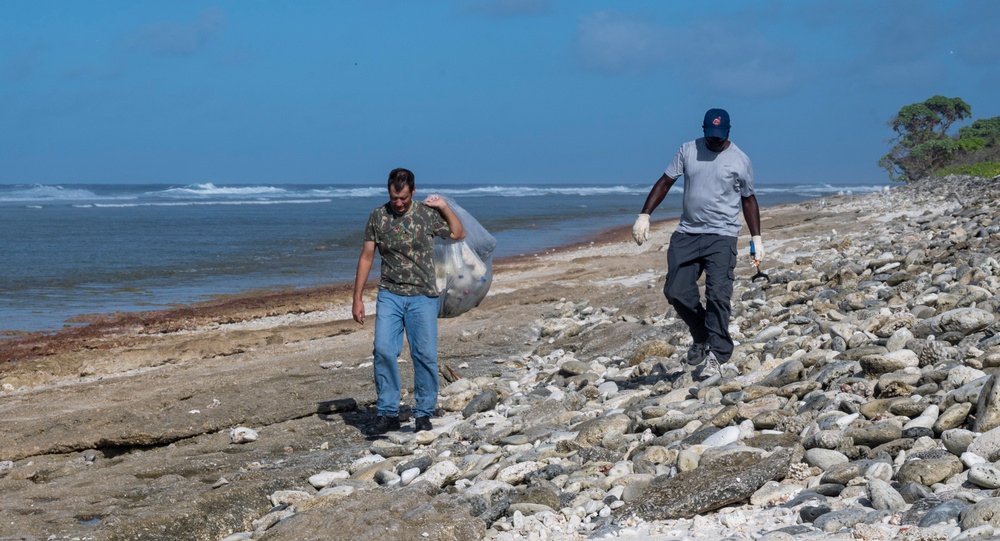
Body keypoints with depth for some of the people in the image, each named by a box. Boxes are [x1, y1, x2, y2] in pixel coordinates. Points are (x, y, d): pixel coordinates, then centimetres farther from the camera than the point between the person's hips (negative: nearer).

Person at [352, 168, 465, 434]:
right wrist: (357, 299, 4)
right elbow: (366, 257, 6)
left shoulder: (427, 213, 0)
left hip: (423, 296, 0)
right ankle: (388, 412, -3)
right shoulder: (378, 216, 2)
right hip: (389, 295, 1)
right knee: (384, 350, -12)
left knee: (425, 355, -2)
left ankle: (423, 414, 10)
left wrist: (445, 208, -2)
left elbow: (458, 234, 12)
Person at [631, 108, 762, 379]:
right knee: (676, 291, -1)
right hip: (686, 234, 3)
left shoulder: (740, 161, 0)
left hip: (722, 237, -3)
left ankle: (716, 354, -9)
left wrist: (756, 238, 4)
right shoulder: (687, 151, 5)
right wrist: (644, 215, -3)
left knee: (718, 294, -14)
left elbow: (748, 200, 9)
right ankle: (702, 336, 21)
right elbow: (665, 182, 7)